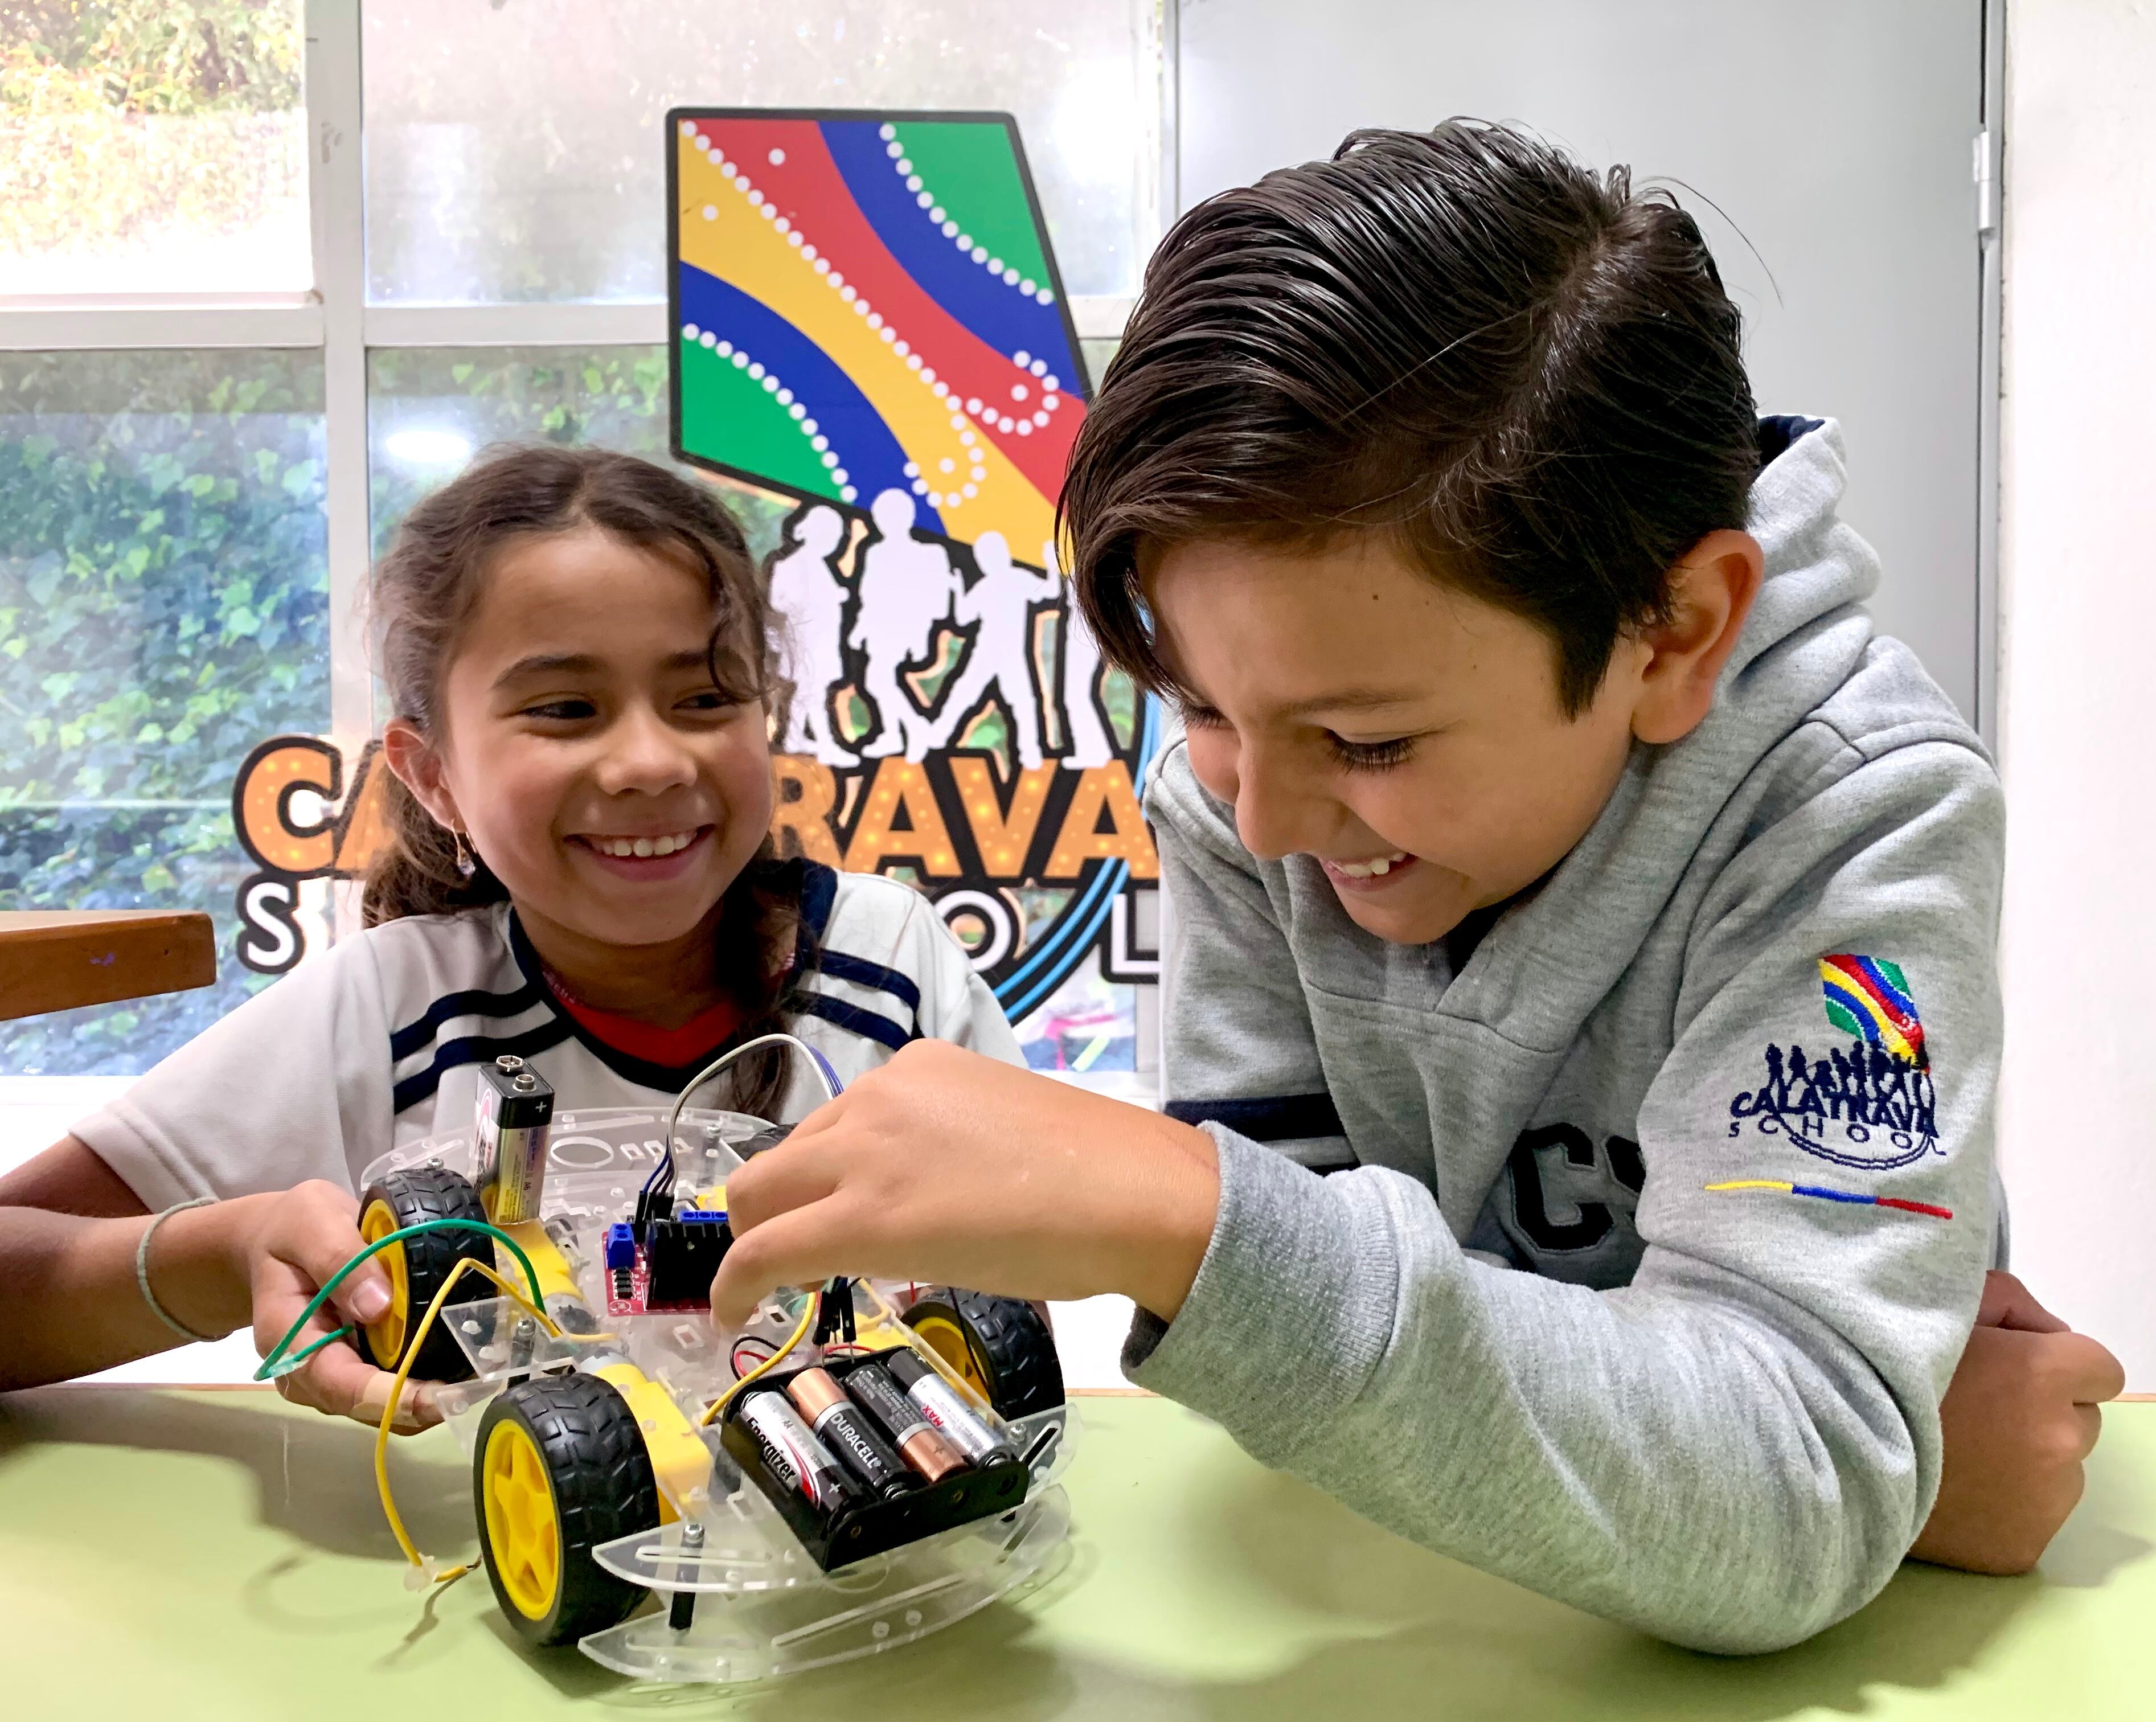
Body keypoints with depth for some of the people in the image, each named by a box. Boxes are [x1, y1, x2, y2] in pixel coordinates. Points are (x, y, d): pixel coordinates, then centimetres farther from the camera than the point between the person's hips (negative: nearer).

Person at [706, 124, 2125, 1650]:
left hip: (1815, 1643, -1)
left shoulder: (1860, 820, -22)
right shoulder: (1232, 790, -13)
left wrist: (1186, 1226, -39)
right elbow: (1301, 1309, -14)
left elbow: (1788, 1515, -29)